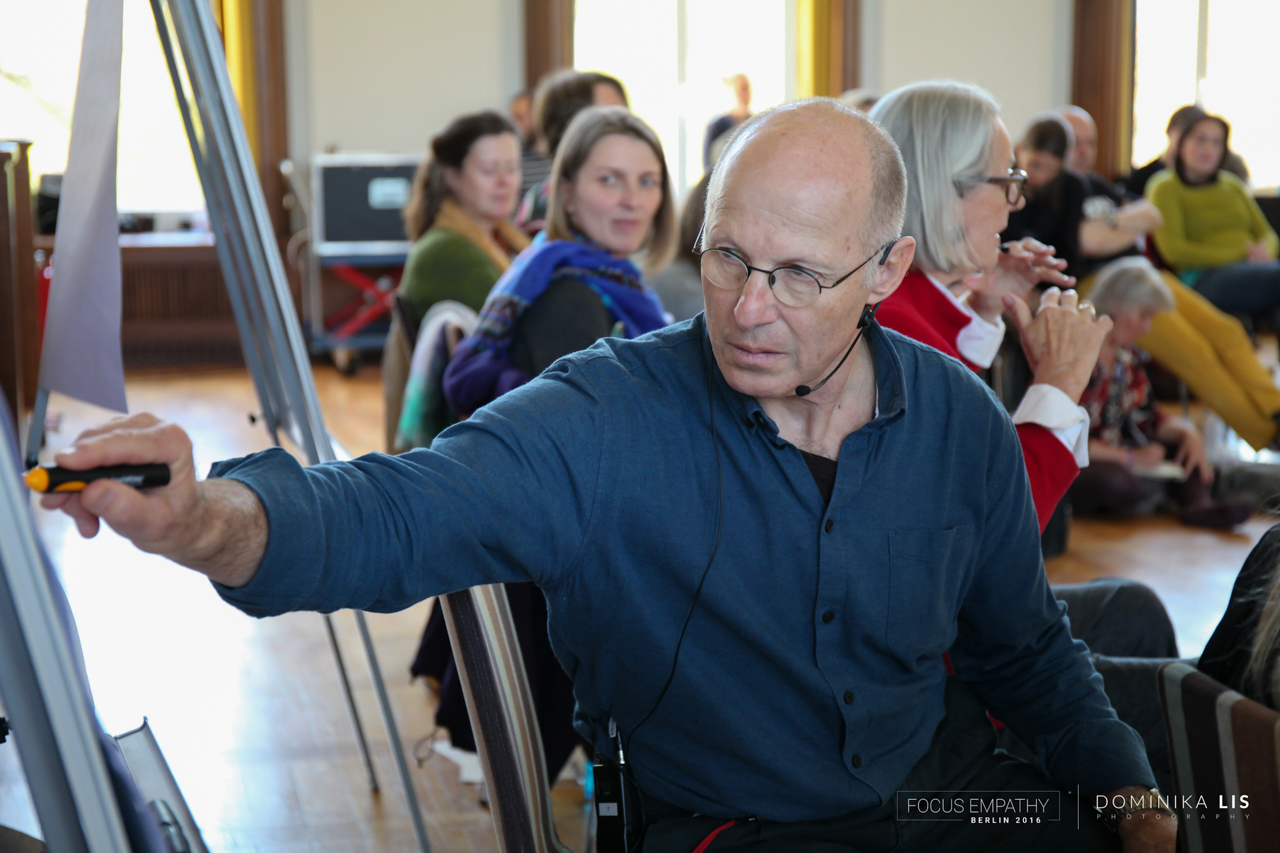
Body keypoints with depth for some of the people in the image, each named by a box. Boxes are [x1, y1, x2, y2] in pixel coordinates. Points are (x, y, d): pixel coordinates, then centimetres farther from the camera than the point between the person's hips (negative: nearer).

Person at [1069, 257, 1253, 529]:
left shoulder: (1125, 356, 12)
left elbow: (1147, 419, 17)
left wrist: (1187, 431, -5)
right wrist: (1130, 458, -18)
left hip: (1114, 459, 10)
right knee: (1119, 481, -39)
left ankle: (1197, 502, -18)